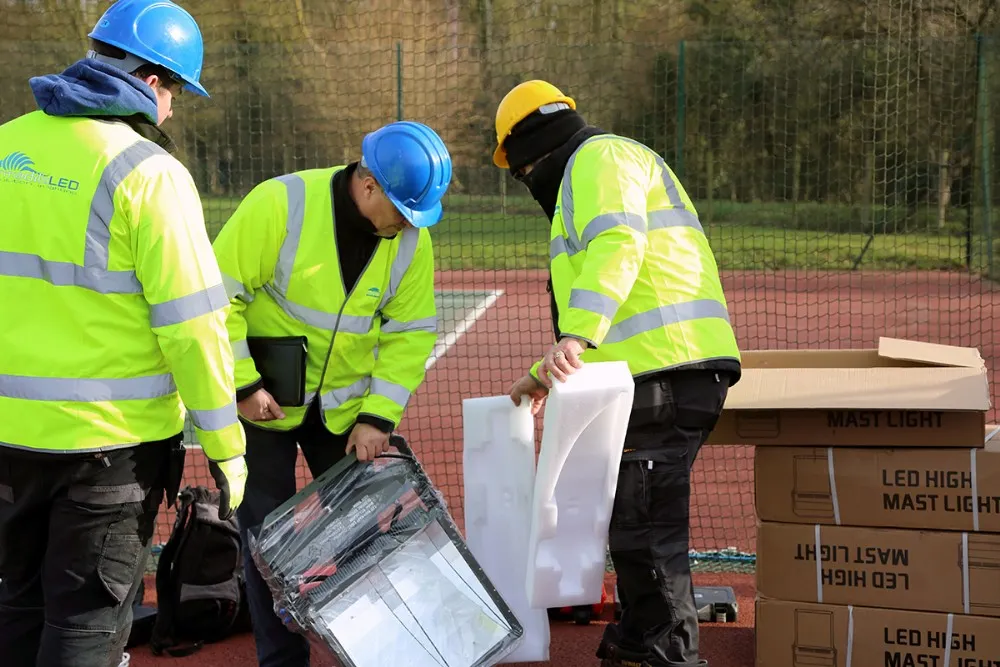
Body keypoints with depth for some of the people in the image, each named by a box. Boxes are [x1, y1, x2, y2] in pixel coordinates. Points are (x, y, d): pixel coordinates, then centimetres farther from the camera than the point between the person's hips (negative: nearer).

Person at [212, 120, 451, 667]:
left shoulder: (411, 237, -9)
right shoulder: (280, 205, -24)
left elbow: (410, 333, -5)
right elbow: (218, 294, -21)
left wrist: (377, 417, -13)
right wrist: (243, 386, -21)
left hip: (344, 406, 4)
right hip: (263, 398, -4)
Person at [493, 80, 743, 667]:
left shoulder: (601, 159, 0)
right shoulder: (592, 174, 33)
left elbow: (617, 244, -21)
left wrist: (576, 336, -31)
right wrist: (548, 374, 38)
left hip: (665, 372, -11)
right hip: (671, 373, 11)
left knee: (644, 526, -8)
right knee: (637, 520, 18)